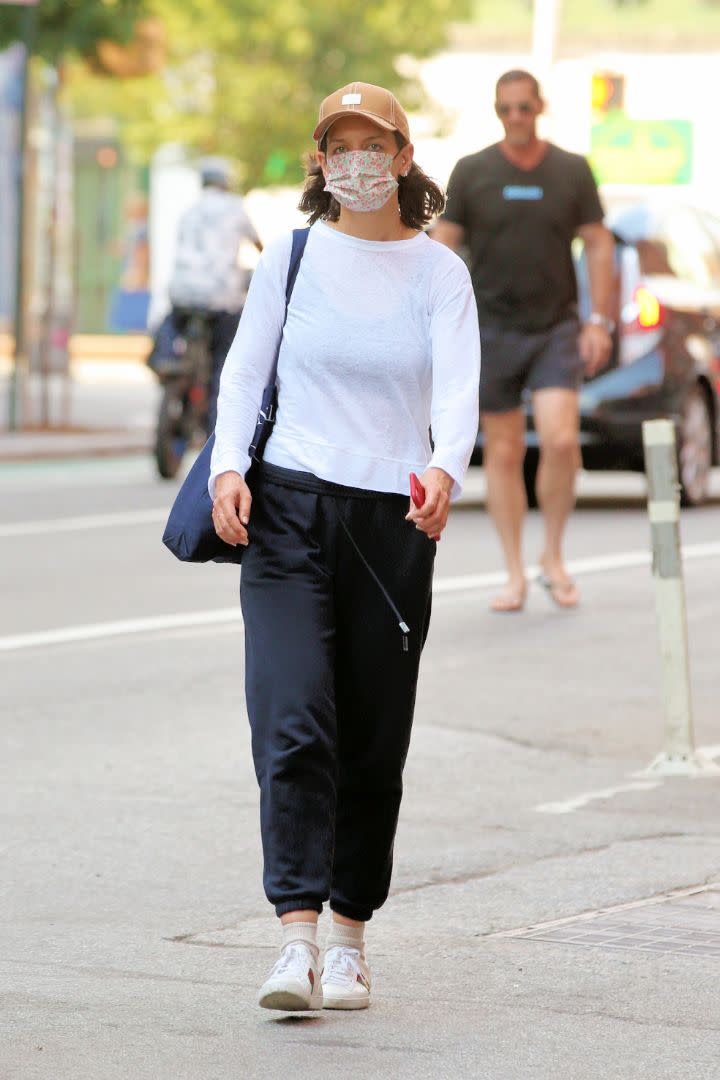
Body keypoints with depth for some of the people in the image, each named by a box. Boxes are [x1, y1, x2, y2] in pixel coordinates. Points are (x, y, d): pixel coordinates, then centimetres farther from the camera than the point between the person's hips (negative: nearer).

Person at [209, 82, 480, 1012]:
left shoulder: (438, 272, 3)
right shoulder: (290, 260, 6)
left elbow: (459, 384, -10)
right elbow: (244, 371, 9)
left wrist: (444, 468, -30)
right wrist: (227, 466, -8)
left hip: (393, 523, 0)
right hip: (288, 511, 0)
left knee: (373, 743, 4)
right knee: (293, 723, -14)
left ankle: (349, 938, 17)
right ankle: (297, 939, -19)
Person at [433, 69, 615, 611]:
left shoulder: (572, 171, 4)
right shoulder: (472, 173, 2)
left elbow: (599, 245, 6)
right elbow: (443, 247, 3)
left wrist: (600, 321, -2)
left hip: (556, 328, 0)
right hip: (492, 330, 0)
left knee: (561, 440, -15)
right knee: (503, 451, 2)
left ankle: (553, 557, 4)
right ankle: (515, 575, 11)